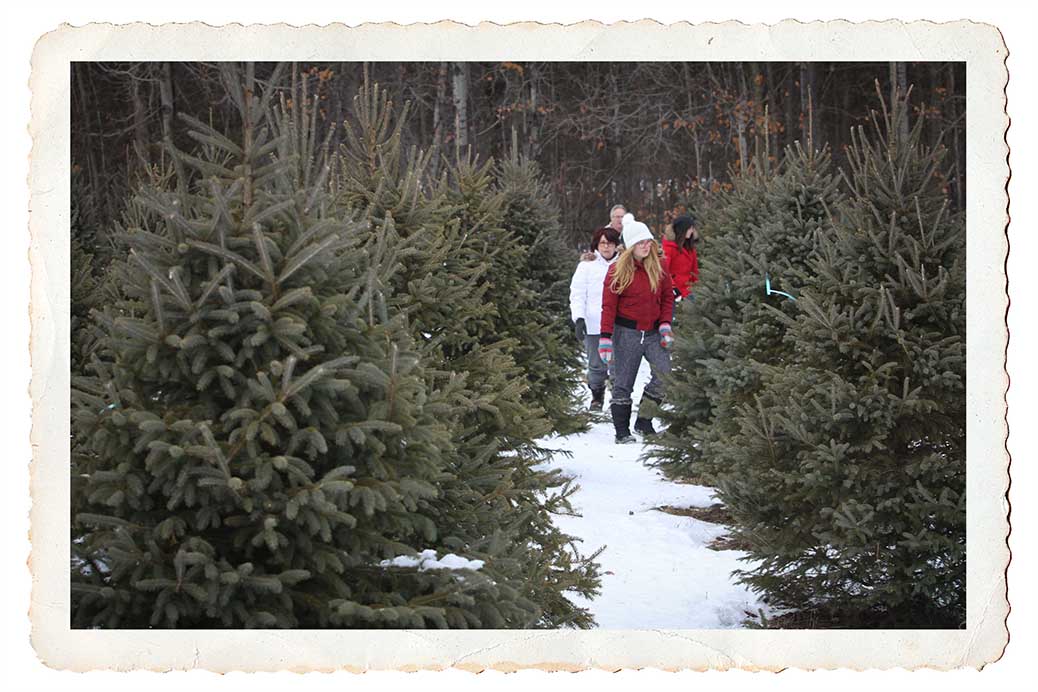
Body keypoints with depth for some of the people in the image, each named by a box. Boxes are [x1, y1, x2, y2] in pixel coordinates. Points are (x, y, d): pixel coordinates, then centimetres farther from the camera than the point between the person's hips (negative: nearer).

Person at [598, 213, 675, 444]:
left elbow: (667, 296, 13)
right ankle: (622, 431, 11)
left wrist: (665, 323, 1)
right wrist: (605, 337, -13)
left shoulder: (658, 267, 6)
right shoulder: (618, 270, -7)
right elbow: (609, 305, -7)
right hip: (627, 332, -4)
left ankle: (644, 421, 5)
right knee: (623, 382, 2)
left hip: (653, 332, 4)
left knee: (666, 374, -8)